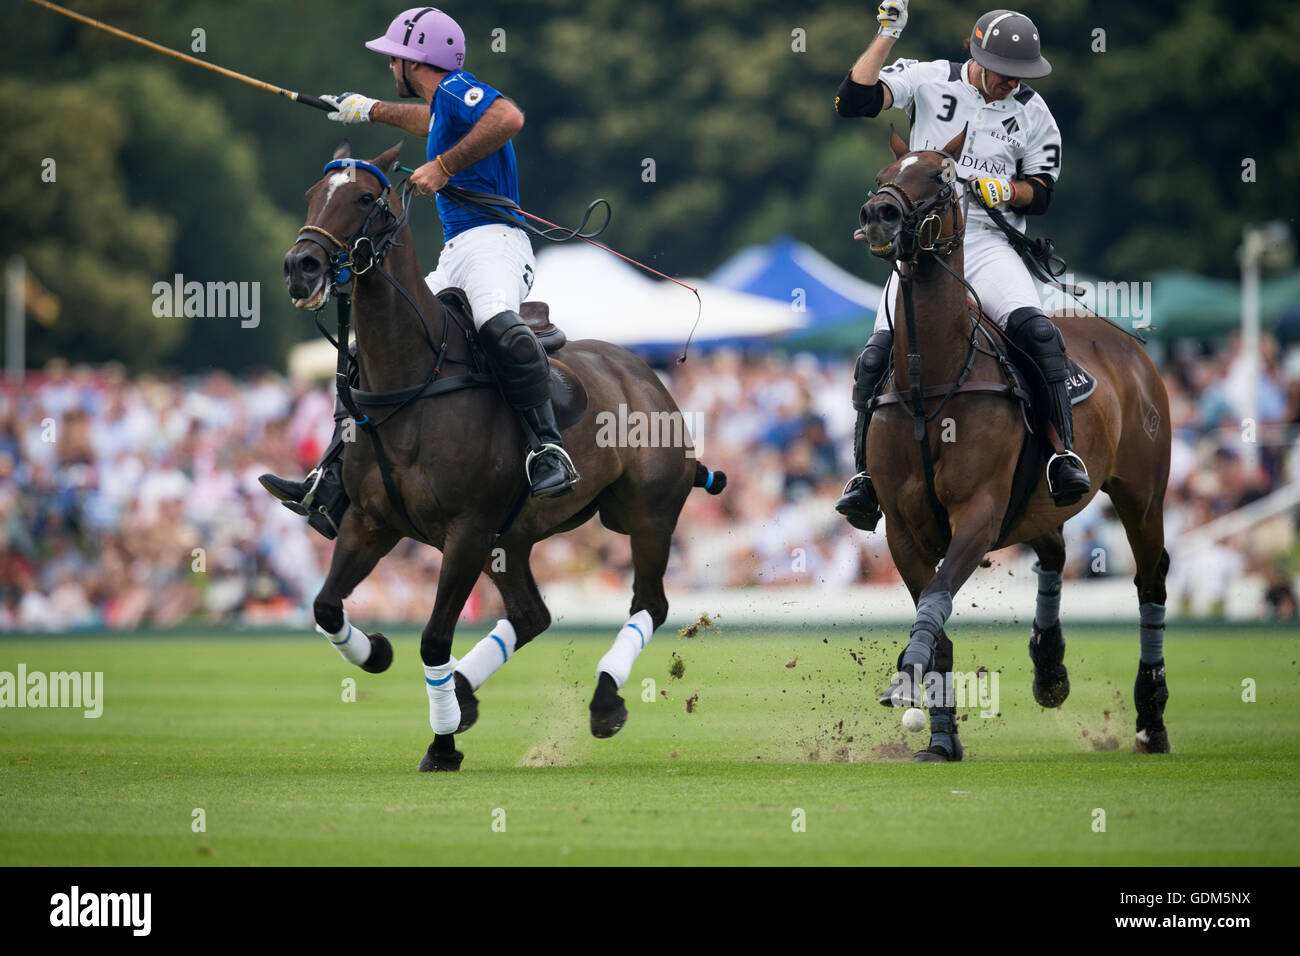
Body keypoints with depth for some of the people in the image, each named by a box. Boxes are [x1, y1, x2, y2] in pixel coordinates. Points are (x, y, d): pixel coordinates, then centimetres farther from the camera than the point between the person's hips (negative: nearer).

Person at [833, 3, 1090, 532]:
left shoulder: (1033, 114, 5)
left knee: (1037, 330, -25)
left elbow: (1040, 194, 11)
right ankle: (866, 476, -5)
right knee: (880, 353, -14)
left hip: (990, 244, 0)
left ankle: (1064, 452, -23)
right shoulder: (929, 80, 0)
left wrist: (1005, 190, -11)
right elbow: (853, 100, -12)